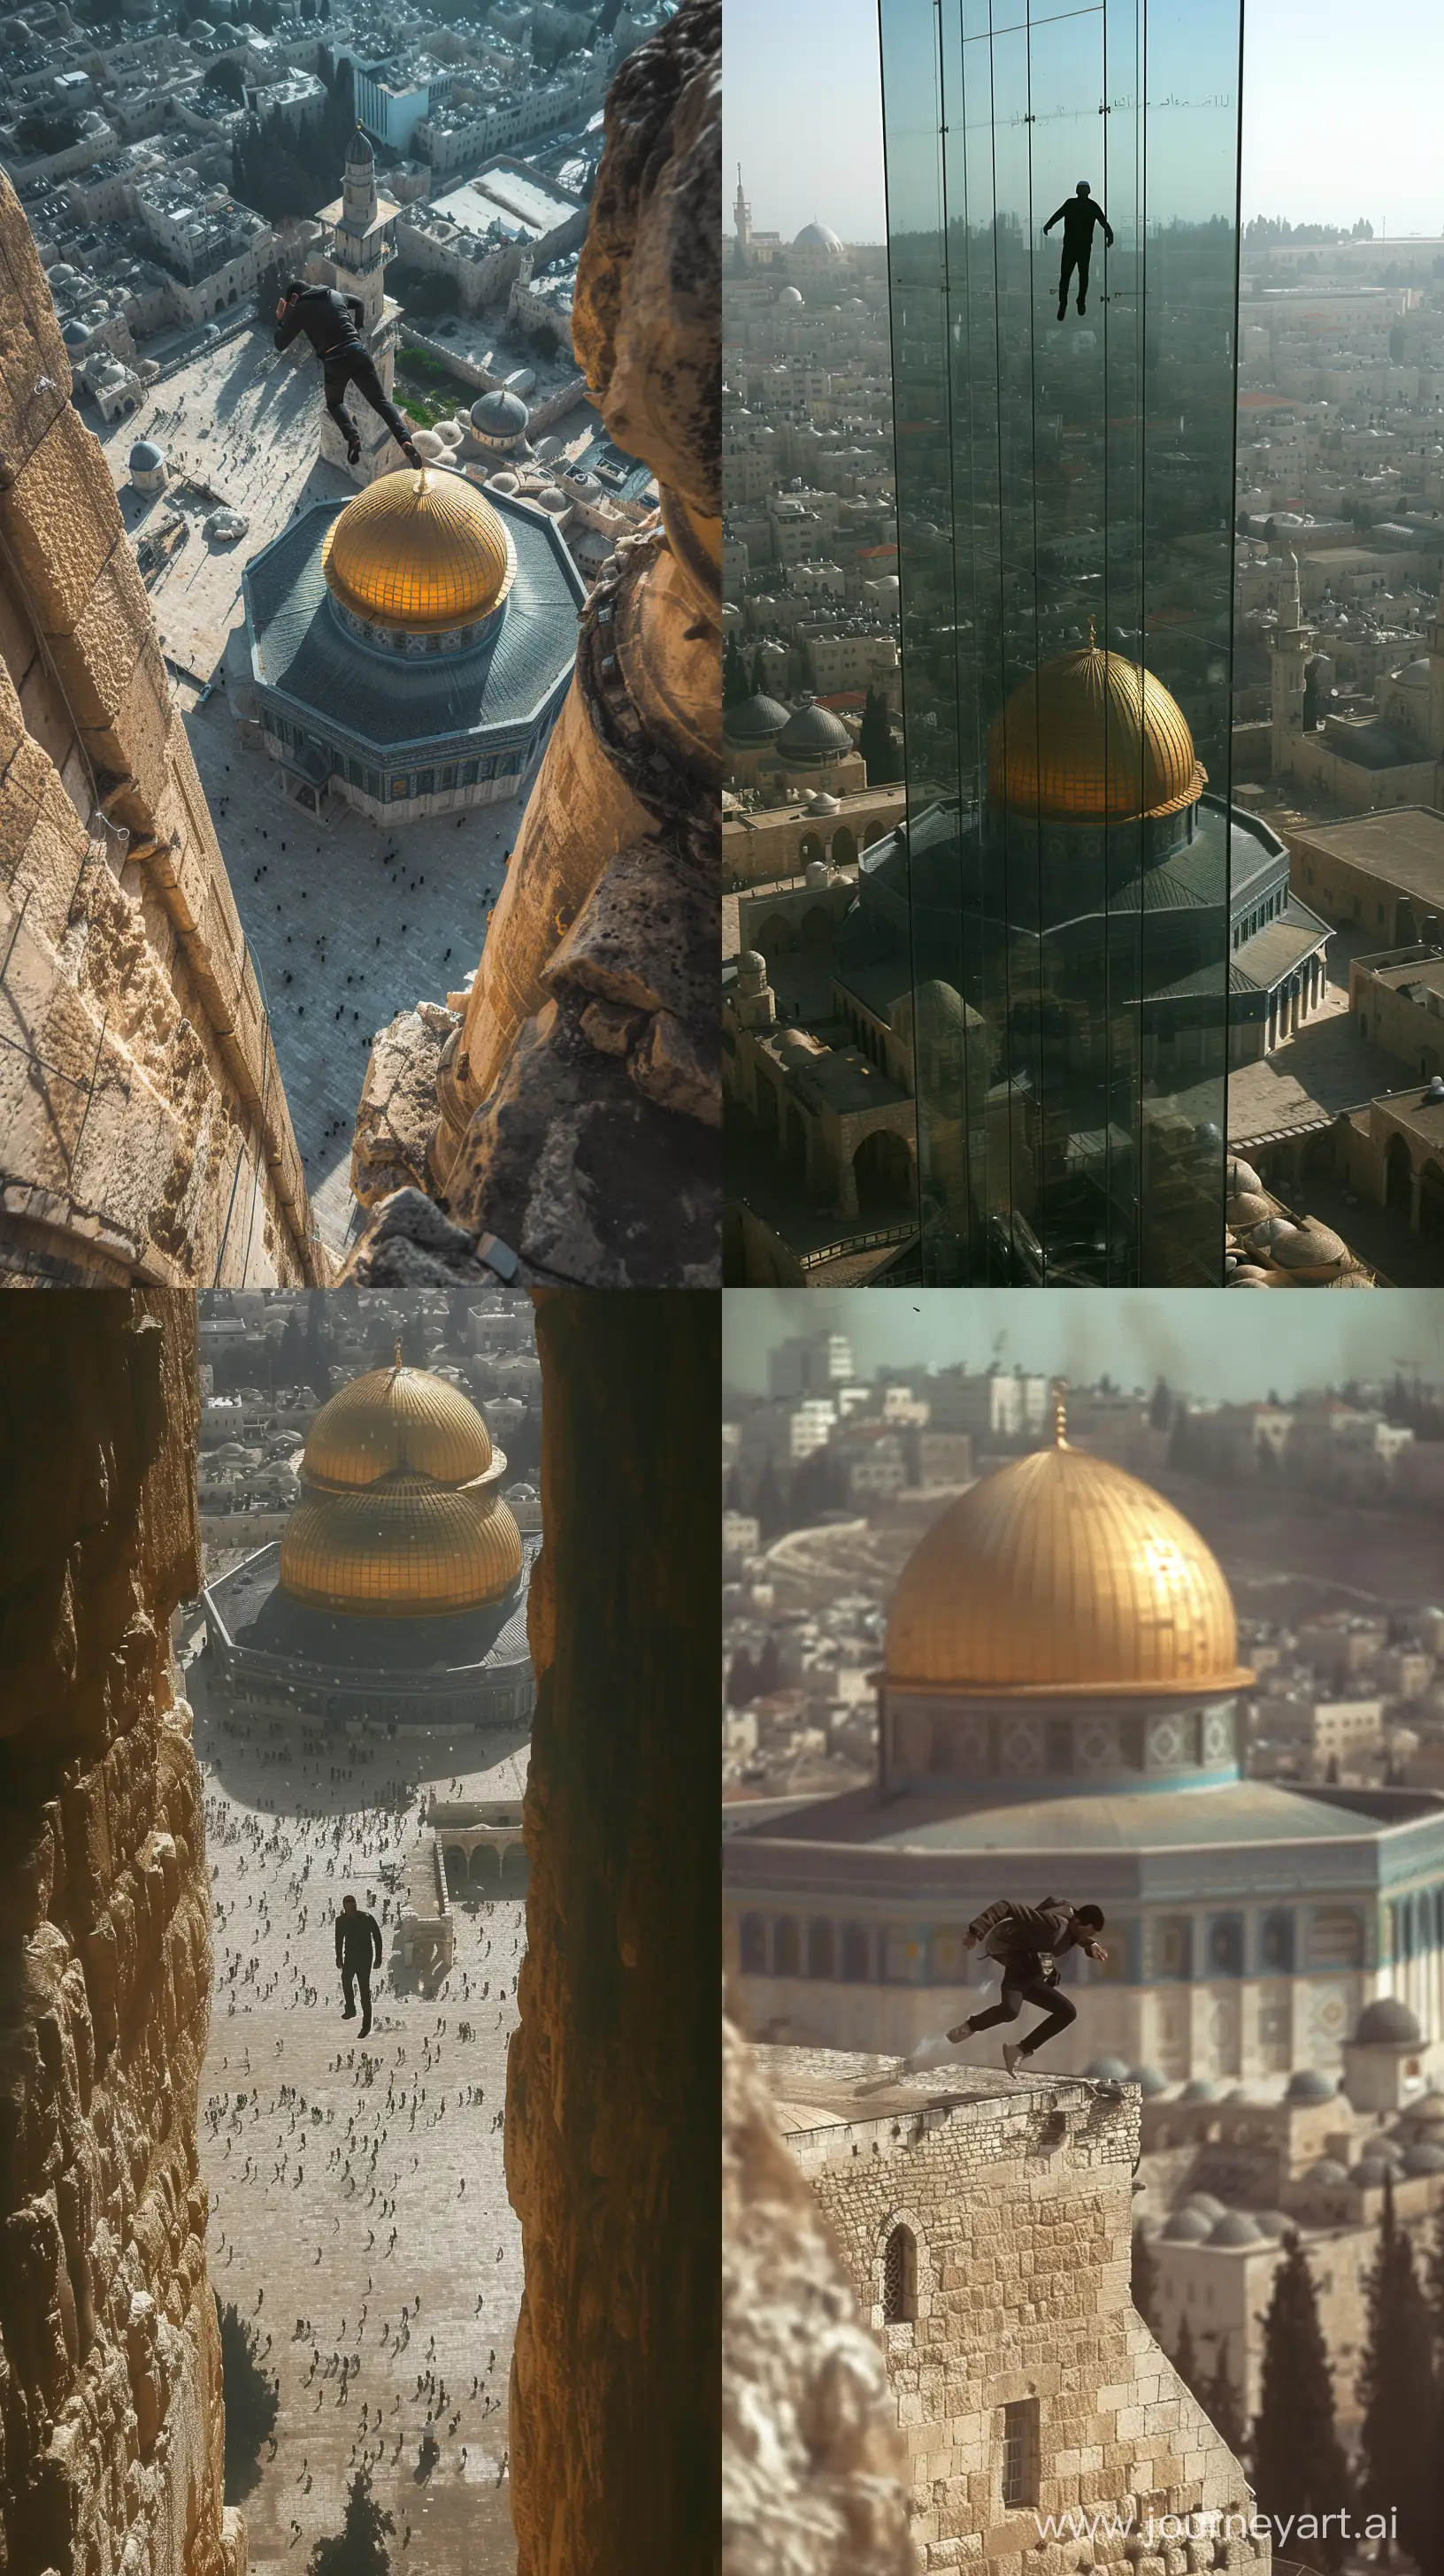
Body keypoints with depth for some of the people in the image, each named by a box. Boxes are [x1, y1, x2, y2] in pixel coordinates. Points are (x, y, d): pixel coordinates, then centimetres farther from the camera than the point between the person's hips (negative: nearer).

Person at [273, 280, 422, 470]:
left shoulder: (300, 309, 8)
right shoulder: (335, 295, 22)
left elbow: (281, 344, 12)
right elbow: (358, 302, 42)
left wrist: (280, 319, 28)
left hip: (334, 360, -3)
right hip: (358, 351, 3)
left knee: (334, 402, 23)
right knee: (381, 400, 4)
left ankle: (352, 437, -5)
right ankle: (406, 441, -18)